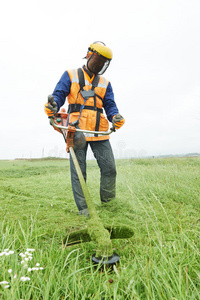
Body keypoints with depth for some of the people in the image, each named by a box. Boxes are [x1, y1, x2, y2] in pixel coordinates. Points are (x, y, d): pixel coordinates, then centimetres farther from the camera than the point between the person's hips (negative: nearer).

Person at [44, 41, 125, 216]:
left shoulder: (105, 84, 22)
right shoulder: (70, 76, 13)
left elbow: (110, 105, 12)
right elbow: (58, 95, 3)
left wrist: (115, 117, -12)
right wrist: (53, 107, -21)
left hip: (100, 132, 3)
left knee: (110, 168, -2)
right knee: (78, 171, -1)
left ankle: (108, 203, 19)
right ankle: (83, 209, 10)